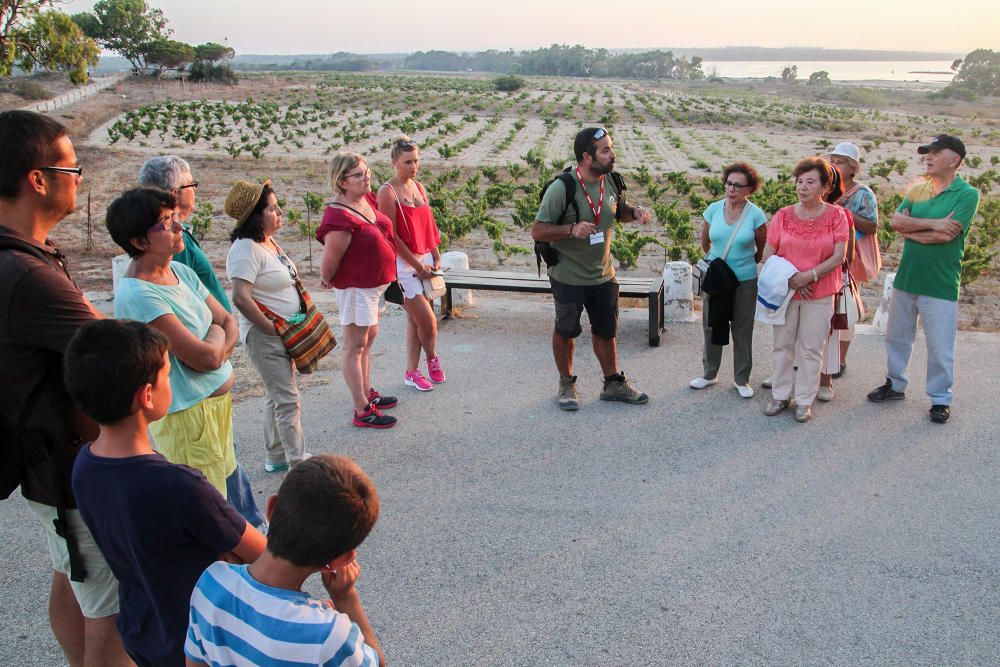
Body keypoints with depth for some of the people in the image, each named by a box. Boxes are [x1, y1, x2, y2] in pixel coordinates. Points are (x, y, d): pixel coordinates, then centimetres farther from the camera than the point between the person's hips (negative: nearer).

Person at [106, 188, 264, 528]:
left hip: (218, 400, 8)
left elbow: (228, 322, 6)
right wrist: (216, 332, -4)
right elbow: (206, 356, -25)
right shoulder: (137, 295, -24)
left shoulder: (180, 271, 4)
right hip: (187, 414, -8)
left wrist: (216, 350, -14)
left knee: (230, 482, 23)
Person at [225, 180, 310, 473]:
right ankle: (298, 461, 5)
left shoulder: (268, 242, 9)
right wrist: (271, 328, -19)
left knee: (276, 396, 18)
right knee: (288, 400, -4)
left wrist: (297, 325, 11)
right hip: (264, 337, -10)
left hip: (284, 332, 10)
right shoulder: (246, 249, -21)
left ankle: (276, 457, 31)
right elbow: (241, 298, -29)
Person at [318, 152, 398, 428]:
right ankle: (362, 412, 7)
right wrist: (328, 280, 0)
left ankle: (367, 393, 38)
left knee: (369, 337, 21)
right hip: (356, 286, -10)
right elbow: (329, 262, -21)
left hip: (375, 283, 10)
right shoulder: (340, 218, -28)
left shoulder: (368, 199, -1)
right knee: (355, 346, -1)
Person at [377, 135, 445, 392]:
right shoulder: (388, 192, -11)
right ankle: (432, 359, 21)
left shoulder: (419, 187, 10)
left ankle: (412, 372, 22)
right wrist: (418, 265, -12)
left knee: (415, 320, 12)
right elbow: (391, 236, -13)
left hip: (425, 261, 7)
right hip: (404, 264, -7)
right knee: (428, 321, -7)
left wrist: (436, 257, 5)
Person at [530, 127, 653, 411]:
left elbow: (620, 211, 17)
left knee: (605, 332, 16)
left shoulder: (611, 182, -2)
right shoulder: (561, 188, -20)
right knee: (565, 332, 13)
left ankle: (613, 384, 32)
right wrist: (572, 229, -32)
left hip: (603, 275, 5)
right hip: (569, 277, -5)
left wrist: (635, 211, -6)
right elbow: (538, 231, -18)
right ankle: (566, 384, 32)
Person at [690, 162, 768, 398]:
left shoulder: (755, 214, -11)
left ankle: (742, 379, 21)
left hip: (745, 281, -2)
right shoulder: (714, 209, -3)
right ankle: (709, 373, 28)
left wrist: (746, 264, 10)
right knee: (711, 326, 11)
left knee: (742, 331, 8)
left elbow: (763, 248, 2)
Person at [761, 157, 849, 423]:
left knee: (811, 349, 4)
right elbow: (767, 254, 0)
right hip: (784, 291, 2)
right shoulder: (783, 215, 0)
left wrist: (807, 276, -18)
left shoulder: (836, 216, -5)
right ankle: (780, 395, 23)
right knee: (783, 345, 10)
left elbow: (838, 257, -9)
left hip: (820, 294, -2)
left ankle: (804, 400, 16)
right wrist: (789, 278, -12)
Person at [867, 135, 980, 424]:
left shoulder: (967, 194, -9)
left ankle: (940, 398, 17)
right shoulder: (917, 190, 8)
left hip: (941, 284, -5)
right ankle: (895, 384, 34)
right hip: (905, 278, 6)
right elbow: (896, 221, -6)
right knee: (897, 337, 17)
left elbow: (947, 234, -21)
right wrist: (933, 223, -18)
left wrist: (911, 230, -9)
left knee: (940, 346, 2)